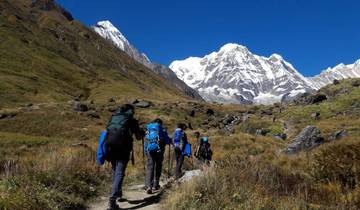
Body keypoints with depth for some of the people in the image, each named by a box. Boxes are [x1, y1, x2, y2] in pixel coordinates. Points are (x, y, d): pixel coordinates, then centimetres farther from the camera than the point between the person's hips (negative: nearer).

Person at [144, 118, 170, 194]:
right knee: (158, 167, 13)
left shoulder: (149, 130, 17)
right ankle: (155, 185, 20)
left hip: (150, 149, 2)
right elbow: (167, 141, 0)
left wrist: (146, 151, 22)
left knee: (149, 167, -3)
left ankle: (148, 186, -20)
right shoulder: (162, 130, 7)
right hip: (159, 149, -2)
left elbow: (145, 142, 17)